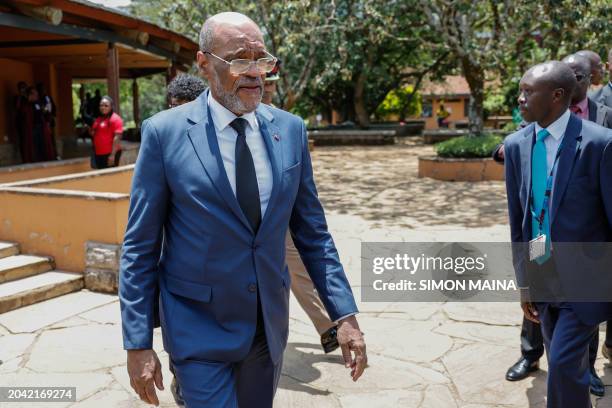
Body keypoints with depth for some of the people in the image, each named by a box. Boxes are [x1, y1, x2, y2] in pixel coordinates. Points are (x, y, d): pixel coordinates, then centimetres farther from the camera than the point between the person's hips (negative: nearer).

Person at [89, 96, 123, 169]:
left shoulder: (115, 119, -10)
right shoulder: (98, 119, 15)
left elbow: (117, 138, -17)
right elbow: (93, 134, 28)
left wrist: (113, 155, -22)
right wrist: (91, 131, 4)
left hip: (109, 153, -8)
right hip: (99, 153, 8)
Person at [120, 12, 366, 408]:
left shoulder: (290, 129, -1)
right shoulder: (165, 132, -11)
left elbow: (313, 233, 3)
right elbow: (140, 247, -7)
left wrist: (345, 314, -3)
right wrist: (138, 344, -9)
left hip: (271, 322, 4)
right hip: (200, 328, -3)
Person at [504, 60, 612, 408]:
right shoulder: (516, 145, 0)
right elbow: (517, 220, 6)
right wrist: (524, 282, 8)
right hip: (543, 277, 5)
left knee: (565, 362, -8)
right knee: (563, 366, 17)